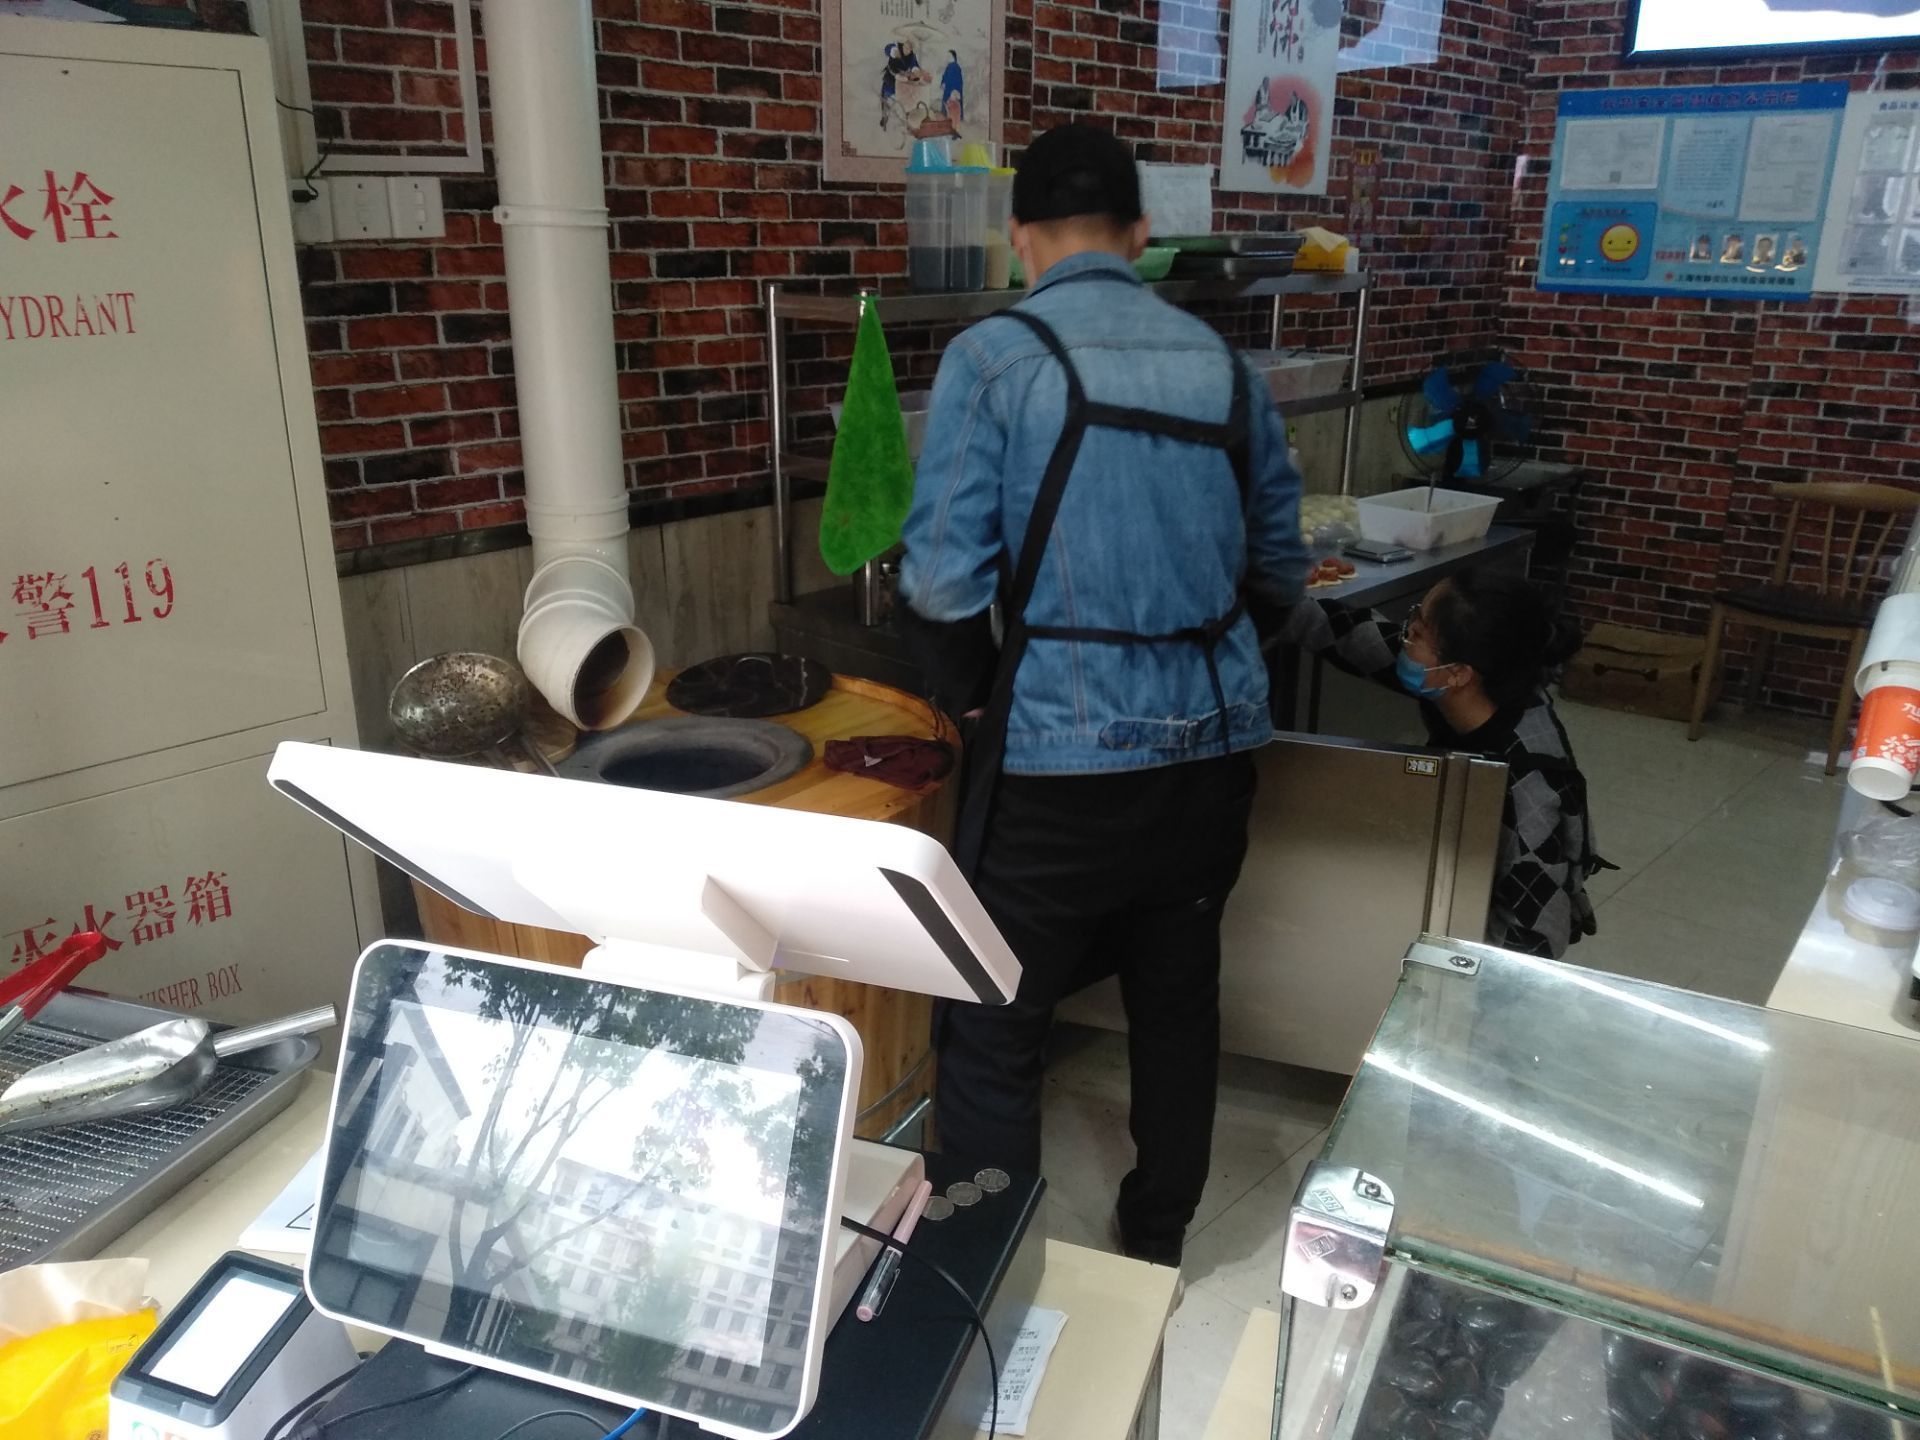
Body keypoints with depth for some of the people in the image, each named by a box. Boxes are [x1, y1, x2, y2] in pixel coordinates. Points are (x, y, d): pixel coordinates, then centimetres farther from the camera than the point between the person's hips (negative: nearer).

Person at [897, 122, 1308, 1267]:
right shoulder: (1222, 362, 8)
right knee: (1179, 1001, 21)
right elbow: (1280, 569, 12)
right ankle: (1156, 1249, 40)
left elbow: (946, 578, -13)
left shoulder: (995, 357, -6)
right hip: (1215, 741, 6)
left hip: (1064, 755, -5)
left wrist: (972, 699, 4)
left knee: (993, 1033, 9)